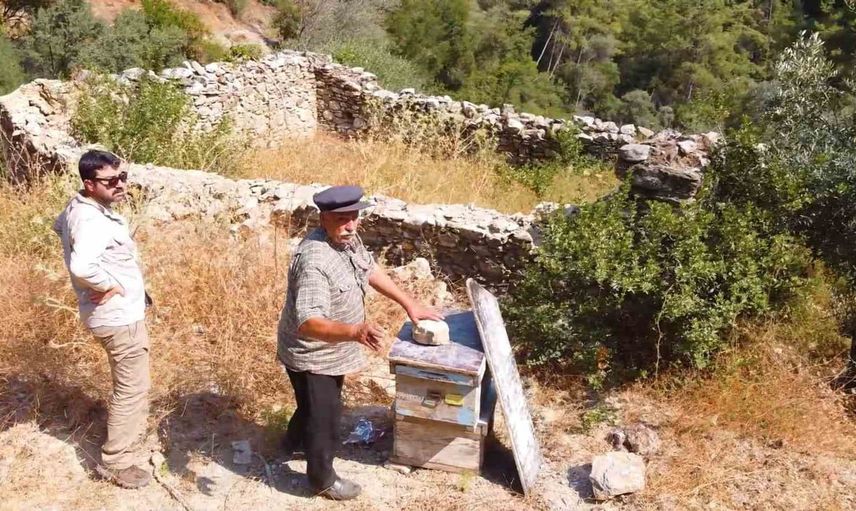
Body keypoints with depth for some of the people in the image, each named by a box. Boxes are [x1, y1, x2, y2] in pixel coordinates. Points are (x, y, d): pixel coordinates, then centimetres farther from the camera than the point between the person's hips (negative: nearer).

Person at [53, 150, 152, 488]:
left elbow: (59, 226, 26)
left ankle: (126, 437, 45)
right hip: (119, 315, -10)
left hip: (117, 312, 10)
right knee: (132, 389, 2)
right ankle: (117, 463, 13)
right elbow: (81, 267, -46)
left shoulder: (78, 207, 3)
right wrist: (111, 284, -25)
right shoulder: (94, 221, -28)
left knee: (128, 384, 27)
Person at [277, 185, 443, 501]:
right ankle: (322, 479, 34)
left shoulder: (348, 239, -7)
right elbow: (308, 323, -43)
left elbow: (370, 270, 11)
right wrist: (355, 332, -56)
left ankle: (295, 442, 58)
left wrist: (409, 304, 9)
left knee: (318, 404, 31)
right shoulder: (314, 261, -36)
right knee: (324, 416, 10)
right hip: (311, 355, -9)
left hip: (330, 350, 9)